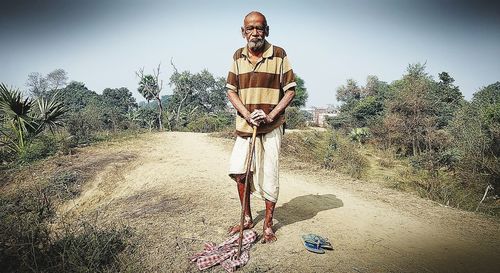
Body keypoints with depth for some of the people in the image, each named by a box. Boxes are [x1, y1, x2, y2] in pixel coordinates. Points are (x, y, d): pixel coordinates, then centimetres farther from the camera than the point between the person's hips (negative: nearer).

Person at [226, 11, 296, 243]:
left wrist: (270, 116, -15)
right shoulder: (238, 56, 6)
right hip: (245, 126, 4)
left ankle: (268, 225, 19)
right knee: (239, 172, 6)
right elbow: (231, 91, 5)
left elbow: (290, 90, -4)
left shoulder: (279, 55, -5)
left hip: (271, 127, -3)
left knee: (269, 176, 2)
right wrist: (247, 114, -11)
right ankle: (247, 218, 27)